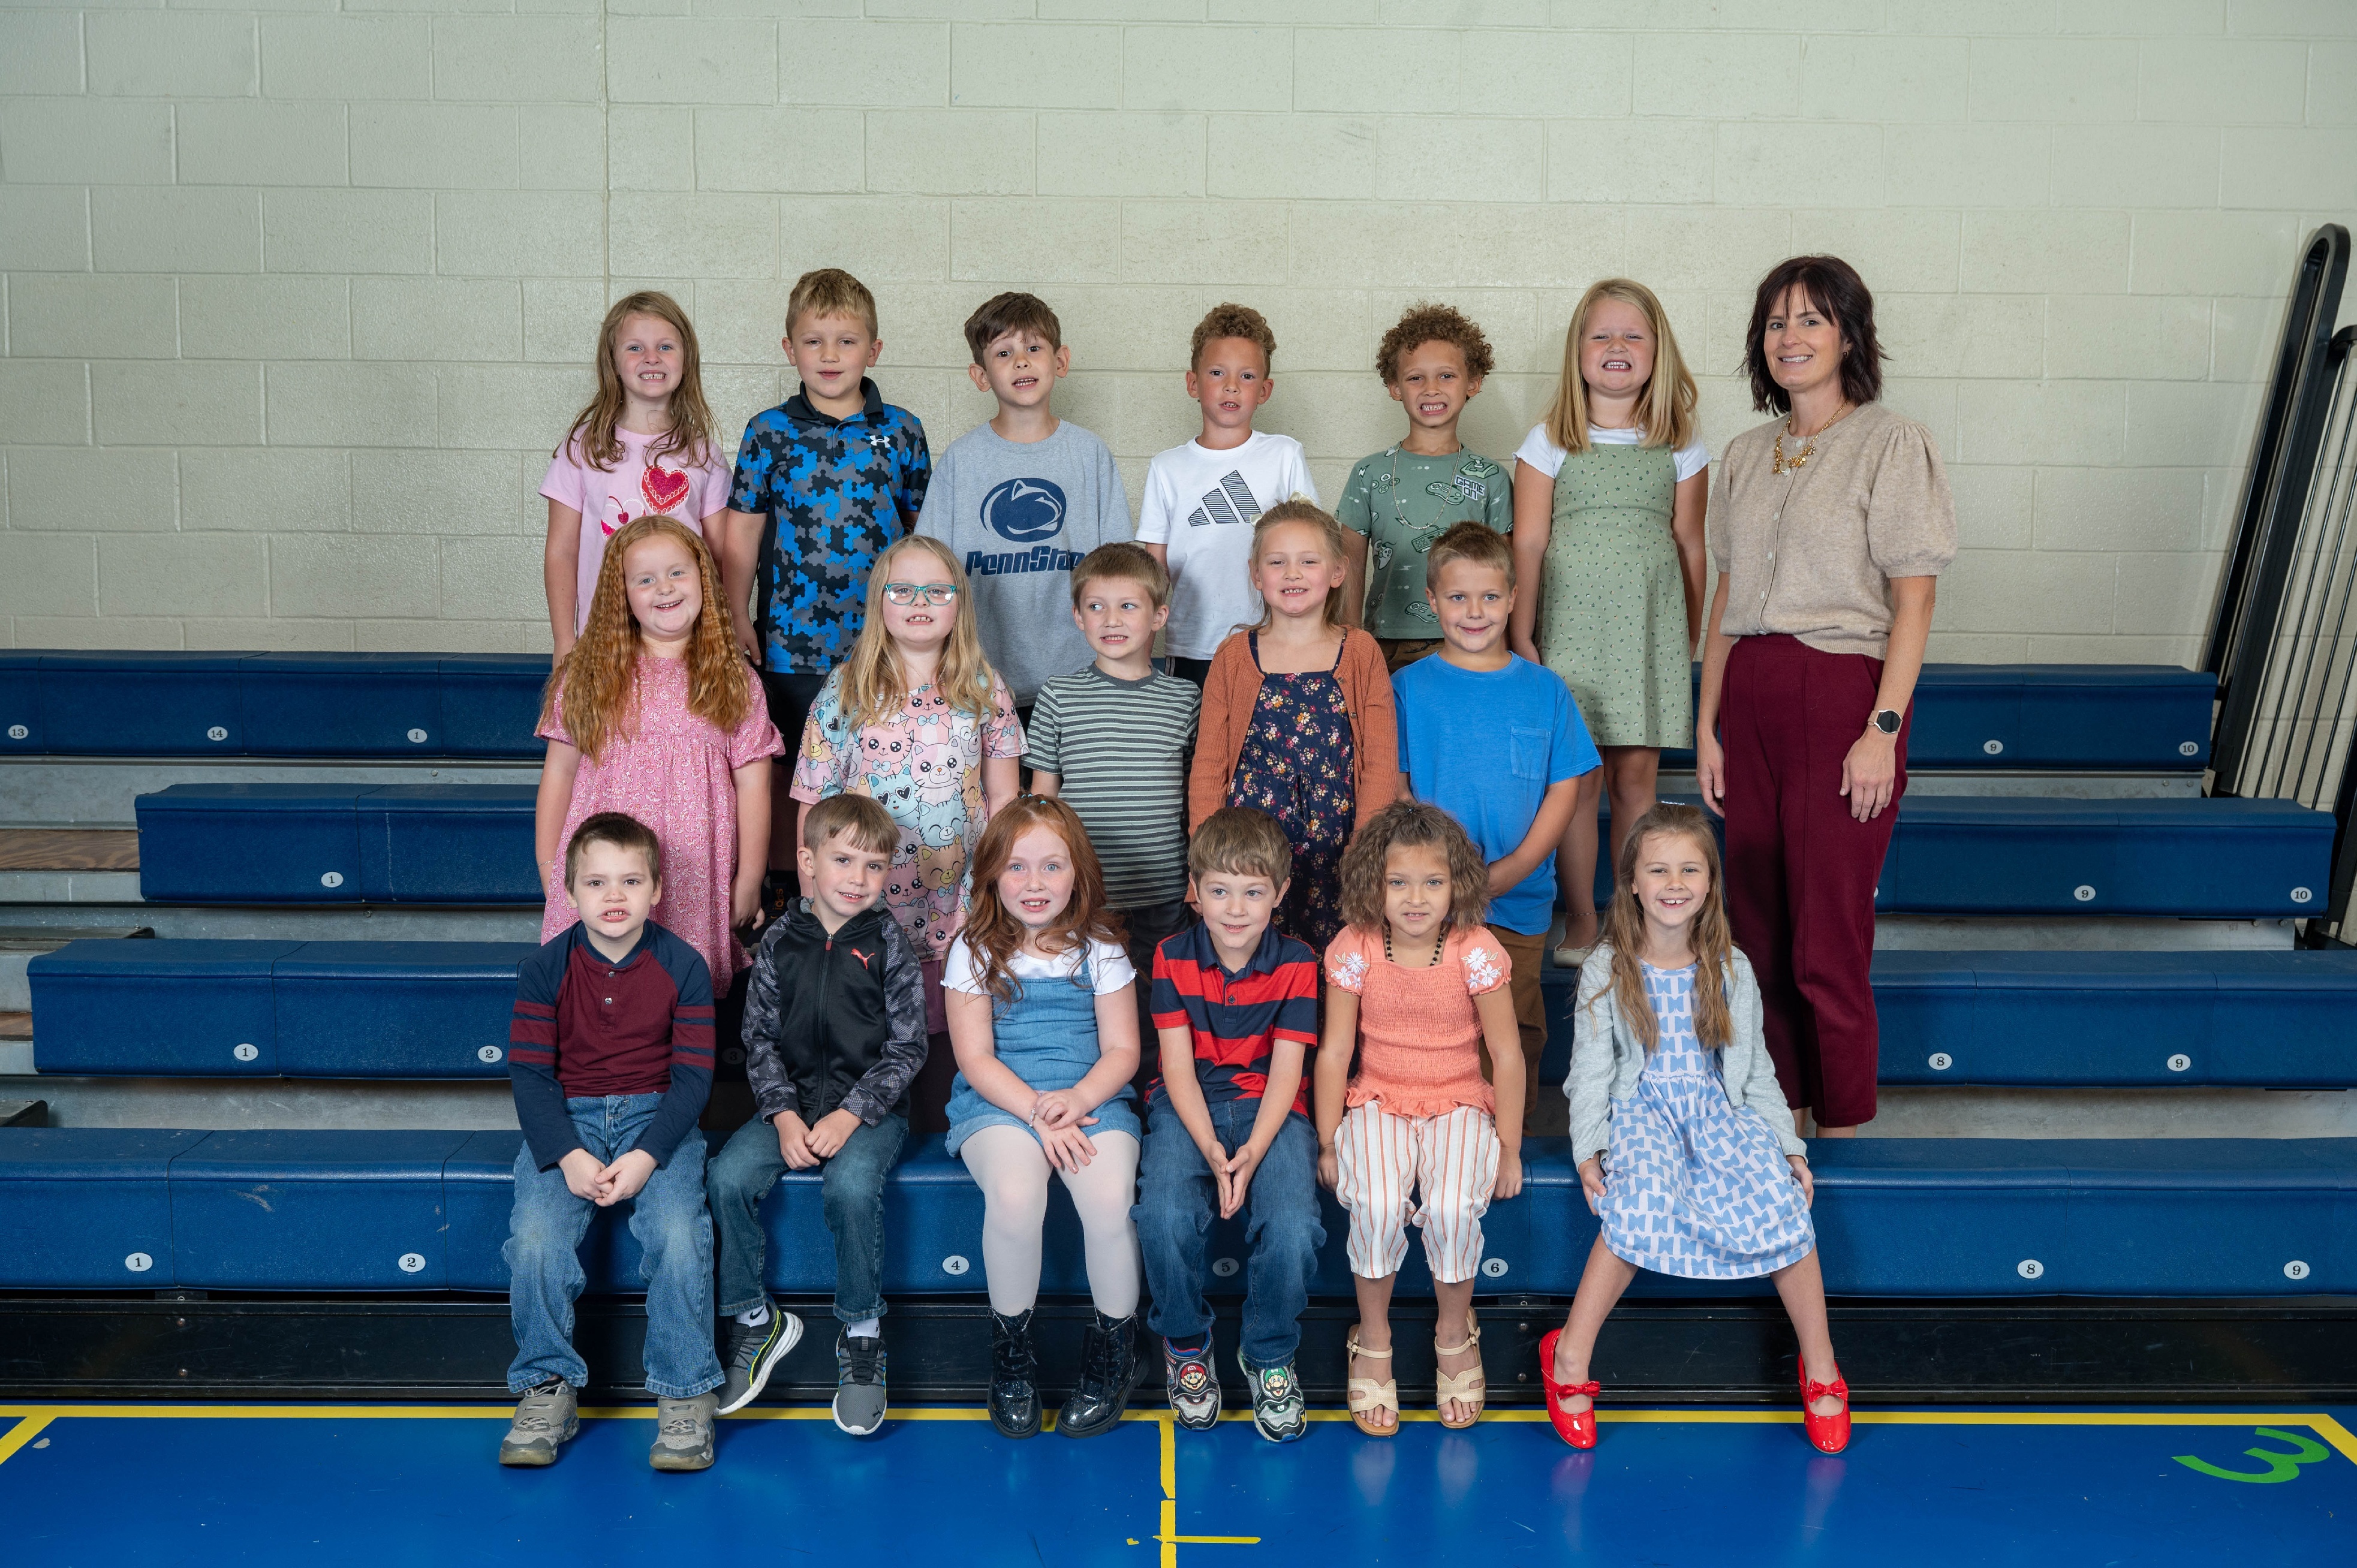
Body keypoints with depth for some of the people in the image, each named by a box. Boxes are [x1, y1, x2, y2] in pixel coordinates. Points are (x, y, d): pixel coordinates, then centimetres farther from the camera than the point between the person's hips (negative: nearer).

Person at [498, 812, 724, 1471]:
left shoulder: (683, 967, -4)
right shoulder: (545, 969, -1)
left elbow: (693, 1075, -5)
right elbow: (529, 1071, -3)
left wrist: (646, 1156, -19)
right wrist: (568, 1155, -18)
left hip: (658, 1117, -1)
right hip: (567, 1119, 1)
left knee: (678, 1232, -27)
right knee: (535, 1235, -24)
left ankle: (685, 1393, -11)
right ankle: (549, 1387, -5)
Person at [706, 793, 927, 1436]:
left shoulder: (889, 944, -2)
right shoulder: (779, 942, 4)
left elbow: (906, 1047, -4)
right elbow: (760, 1039, 4)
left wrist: (850, 1115, -16)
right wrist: (783, 1115, -11)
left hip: (871, 1104, -3)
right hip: (792, 1100, 3)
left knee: (850, 1184, -32)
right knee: (727, 1177, -22)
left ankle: (861, 1335, -11)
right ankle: (755, 1319, -1)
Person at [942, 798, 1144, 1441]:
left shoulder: (1099, 949, 5)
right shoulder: (975, 952, 3)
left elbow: (1122, 1050, 4)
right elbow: (975, 1058, -2)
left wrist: (1077, 1099, -16)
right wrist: (1038, 1113, -15)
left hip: (1092, 1097, 1)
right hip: (999, 1100, -1)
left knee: (1110, 1196, -29)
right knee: (1015, 1192, -33)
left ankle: (1114, 1348, -3)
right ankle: (1011, 1348, -8)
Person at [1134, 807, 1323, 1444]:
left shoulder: (1296, 964, -1)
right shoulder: (1173, 959, -1)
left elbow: (1285, 1071, -6)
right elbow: (1178, 1065, -5)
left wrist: (1252, 1152, -22)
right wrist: (1211, 1150, -20)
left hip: (1268, 1109, 0)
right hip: (1188, 1105, 0)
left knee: (1293, 1229, -27)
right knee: (1165, 1216, -29)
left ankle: (1269, 1355, 2)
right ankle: (1185, 1345, 0)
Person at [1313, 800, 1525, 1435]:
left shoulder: (1477, 953, -11)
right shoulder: (1355, 951, -9)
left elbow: (1507, 1057, -5)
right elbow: (1335, 1052, -2)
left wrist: (1508, 1149, -3)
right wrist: (1329, 1141, -1)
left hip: (1459, 1104, 0)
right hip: (1378, 1102, 1)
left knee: (1452, 1209, -28)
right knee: (1376, 1206, -28)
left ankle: (1455, 1333, 1)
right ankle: (1373, 1338, -2)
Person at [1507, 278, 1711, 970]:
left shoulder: (1679, 445, 7)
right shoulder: (1550, 442, 2)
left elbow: (1689, 545, 10)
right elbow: (1527, 544, 0)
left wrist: (1689, 639, 10)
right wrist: (1521, 637, -4)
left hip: (1650, 628, 1)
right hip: (1572, 626, -1)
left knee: (1637, 774, 2)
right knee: (1578, 777, 0)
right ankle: (1581, 923, 12)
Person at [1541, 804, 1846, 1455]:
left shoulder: (1731, 969, 8)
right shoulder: (1606, 971, 1)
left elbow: (1755, 1068, 13)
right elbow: (1591, 1068, 1)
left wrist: (1789, 1146, 5)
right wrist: (1588, 1148, -12)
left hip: (1721, 1107, 2)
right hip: (1641, 1108, -2)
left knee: (1783, 1207, -24)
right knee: (1641, 1210, -34)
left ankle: (1820, 1368, -6)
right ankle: (1570, 1358, -21)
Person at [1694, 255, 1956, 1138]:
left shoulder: (1892, 445, -3)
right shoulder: (1746, 456, 14)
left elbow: (1913, 600, -7)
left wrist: (1884, 728, -14)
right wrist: (1707, 723, 9)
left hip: (1843, 693, -6)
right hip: (1749, 698, 6)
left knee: (1828, 941, -3)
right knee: (1757, 925, 8)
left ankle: (1839, 1131, 10)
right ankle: (1779, 1114, 20)